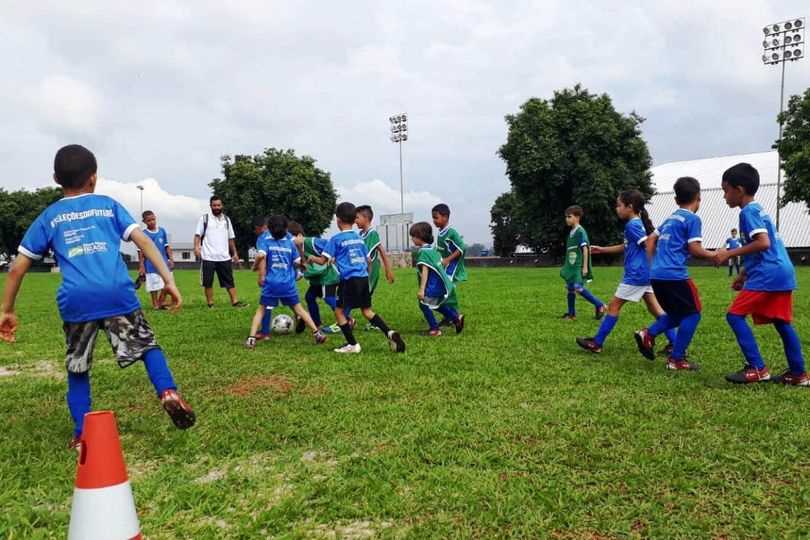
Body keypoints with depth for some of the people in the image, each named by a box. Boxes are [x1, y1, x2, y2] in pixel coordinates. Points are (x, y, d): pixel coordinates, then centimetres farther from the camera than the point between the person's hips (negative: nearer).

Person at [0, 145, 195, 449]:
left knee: (77, 369, 18)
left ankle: (82, 434, 16)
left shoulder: (48, 217, 19)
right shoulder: (109, 205, 17)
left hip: (76, 300, 1)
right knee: (147, 345, 14)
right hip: (118, 293, -1)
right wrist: (168, 280, 1)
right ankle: (168, 392, -10)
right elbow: (144, 241, 5)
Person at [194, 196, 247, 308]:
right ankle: (210, 304, 10)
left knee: (229, 281, 3)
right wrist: (196, 247, -20)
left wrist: (235, 253, 14)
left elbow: (231, 238, 17)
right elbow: (198, 235, -4)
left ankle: (235, 301, 5)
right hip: (208, 257, -3)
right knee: (208, 282, 2)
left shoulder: (226, 219, 13)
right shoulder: (204, 218, 1)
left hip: (224, 257, 3)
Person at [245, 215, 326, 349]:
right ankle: (317, 333, 9)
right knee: (299, 309, 12)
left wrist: (261, 275, -9)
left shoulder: (266, 242, 2)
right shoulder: (290, 244, 7)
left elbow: (261, 256, -16)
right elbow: (298, 262, 8)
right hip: (288, 284, 2)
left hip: (271, 284, -1)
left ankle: (251, 338, 1)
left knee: (261, 310, 10)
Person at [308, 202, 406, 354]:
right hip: (364, 278, 6)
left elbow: (322, 261, -3)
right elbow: (368, 260, 19)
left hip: (350, 280, -6)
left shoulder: (336, 239, -3)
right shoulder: (359, 238, 15)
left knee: (339, 311, 7)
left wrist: (312, 258, 17)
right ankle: (390, 333, 0)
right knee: (367, 310, 16)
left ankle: (352, 345, 6)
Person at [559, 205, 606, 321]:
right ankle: (571, 314, 18)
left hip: (579, 267, -9)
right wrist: (566, 266, 22)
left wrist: (585, 266, -21)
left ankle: (600, 305, -6)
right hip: (571, 266, 9)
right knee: (570, 288, 10)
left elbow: (585, 249, -17)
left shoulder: (580, 231, -12)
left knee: (578, 288, -17)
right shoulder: (571, 232, 13)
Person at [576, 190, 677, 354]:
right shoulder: (638, 223, 16)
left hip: (636, 275, -9)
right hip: (645, 274, 9)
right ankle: (674, 343, 7)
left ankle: (597, 343, 5)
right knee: (654, 308, 9)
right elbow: (626, 247, 27)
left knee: (614, 306, -1)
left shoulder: (632, 225, -13)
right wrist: (602, 250, 27)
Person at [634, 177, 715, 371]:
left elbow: (651, 239, 25)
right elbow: (694, 249, -10)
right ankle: (676, 359, 5)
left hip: (656, 275, 8)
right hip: (675, 275, -8)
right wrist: (714, 256, 5)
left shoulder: (670, 219, 20)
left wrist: (654, 263, 29)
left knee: (678, 314, 21)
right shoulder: (692, 219, -3)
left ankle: (648, 334, 0)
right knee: (692, 314, 6)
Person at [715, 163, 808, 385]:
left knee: (735, 315, -8)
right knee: (782, 322, 14)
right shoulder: (758, 210, 22)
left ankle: (757, 368, -8)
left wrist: (729, 254, -16)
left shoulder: (748, 212, -9)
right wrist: (743, 275, 27)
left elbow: (763, 243, -22)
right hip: (782, 272, 10)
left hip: (768, 275, -10)